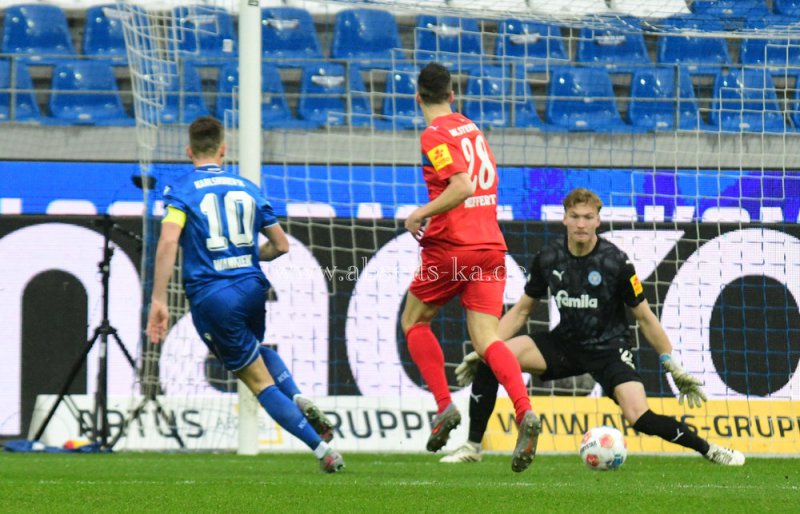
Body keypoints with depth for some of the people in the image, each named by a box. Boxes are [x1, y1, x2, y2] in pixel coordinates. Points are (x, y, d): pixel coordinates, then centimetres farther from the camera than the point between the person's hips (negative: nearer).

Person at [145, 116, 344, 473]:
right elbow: (280, 245, 15)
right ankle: (299, 400, 10)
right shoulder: (247, 189, 12)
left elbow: (168, 242, -17)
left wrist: (158, 301, -18)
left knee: (258, 381, 3)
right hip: (252, 287, 4)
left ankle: (323, 449, -5)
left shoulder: (181, 190, -1)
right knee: (257, 350, 36)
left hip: (210, 295, -4)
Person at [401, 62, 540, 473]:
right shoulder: (472, 129, 16)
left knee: (413, 320, 15)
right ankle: (525, 412, -24)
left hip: (452, 247, -6)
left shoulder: (434, 135, -9)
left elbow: (462, 186, -22)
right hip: (490, 246, 6)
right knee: (486, 339, -1)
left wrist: (422, 213, -12)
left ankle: (444, 405, 3)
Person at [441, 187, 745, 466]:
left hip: (609, 348, -4)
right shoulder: (548, 259, -6)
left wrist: (673, 368, -7)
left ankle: (709, 450, -5)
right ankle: (472, 447, -6)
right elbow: (521, 310, 7)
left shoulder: (615, 262, -15)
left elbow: (645, 319, -6)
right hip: (566, 344, 4)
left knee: (639, 417, -26)